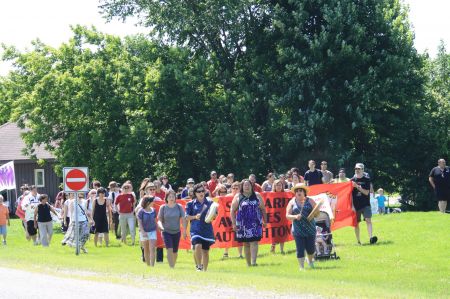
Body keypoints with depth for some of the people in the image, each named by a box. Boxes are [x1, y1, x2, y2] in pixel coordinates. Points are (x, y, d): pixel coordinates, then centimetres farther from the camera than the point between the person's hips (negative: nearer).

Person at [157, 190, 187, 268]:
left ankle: (174, 264, 32)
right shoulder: (163, 207, -2)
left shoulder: (179, 207, -1)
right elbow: (159, 220, 0)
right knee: (169, 250, -17)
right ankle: (171, 267, -18)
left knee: (175, 252, 10)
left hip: (176, 232, 2)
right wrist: (161, 226, -22)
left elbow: (183, 219, -1)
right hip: (166, 232, -2)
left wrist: (184, 231, -11)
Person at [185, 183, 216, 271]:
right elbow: (187, 217, 3)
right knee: (197, 246, -24)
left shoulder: (210, 202, 8)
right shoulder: (191, 204, 4)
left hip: (207, 229, 2)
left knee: (205, 251, 7)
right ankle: (199, 265, -11)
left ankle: (205, 269, 19)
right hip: (196, 230, -2)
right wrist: (195, 217, -14)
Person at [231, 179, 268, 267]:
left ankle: (253, 262, -18)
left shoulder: (257, 196, 9)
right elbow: (232, 211, 5)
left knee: (254, 242, -12)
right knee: (246, 244, 6)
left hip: (255, 223, 0)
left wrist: (265, 221, 11)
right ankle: (248, 263, 14)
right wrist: (233, 223, -2)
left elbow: (263, 209, 14)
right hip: (242, 224, 0)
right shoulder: (238, 197, 6)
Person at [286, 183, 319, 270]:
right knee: (300, 250, -4)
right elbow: (287, 215, 0)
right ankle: (301, 267, 5)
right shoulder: (292, 202, 5)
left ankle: (310, 261, 35)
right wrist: (295, 217, -19)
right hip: (298, 230, 0)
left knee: (311, 249, 4)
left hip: (310, 229, 0)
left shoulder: (310, 201, 5)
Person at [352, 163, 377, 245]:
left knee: (368, 220, -15)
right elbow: (350, 194, 5)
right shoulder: (352, 180, 6)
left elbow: (366, 192, -6)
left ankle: (371, 238, -24)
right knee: (356, 223, 4)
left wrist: (357, 187, -15)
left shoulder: (366, 179, 3)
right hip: (356, 205, 2)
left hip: (365, 204, -2)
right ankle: (358, 241, 11)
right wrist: (352, 205, -2)